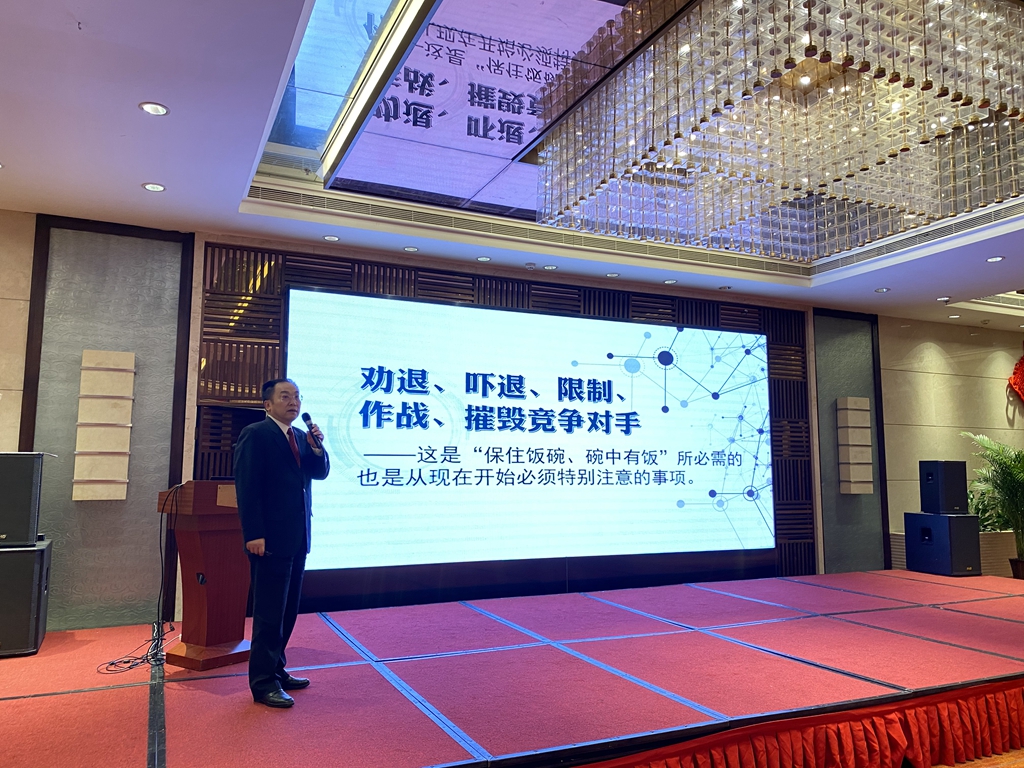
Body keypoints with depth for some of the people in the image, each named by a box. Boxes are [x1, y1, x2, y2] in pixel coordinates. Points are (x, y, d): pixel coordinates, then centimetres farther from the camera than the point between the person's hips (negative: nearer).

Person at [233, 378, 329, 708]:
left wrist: (317, 447, -9)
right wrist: (254, 535, -20)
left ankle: (276, 671, 28)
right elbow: (247, 487, -15)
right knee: (270, 613, -1)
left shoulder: (301, 436, 14)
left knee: (287, 611, 16)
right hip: (270, 540, -8)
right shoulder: (255, 435, -9)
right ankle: (263, 683, 9)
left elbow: (320, 473, 10)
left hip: (297, 538, 8)